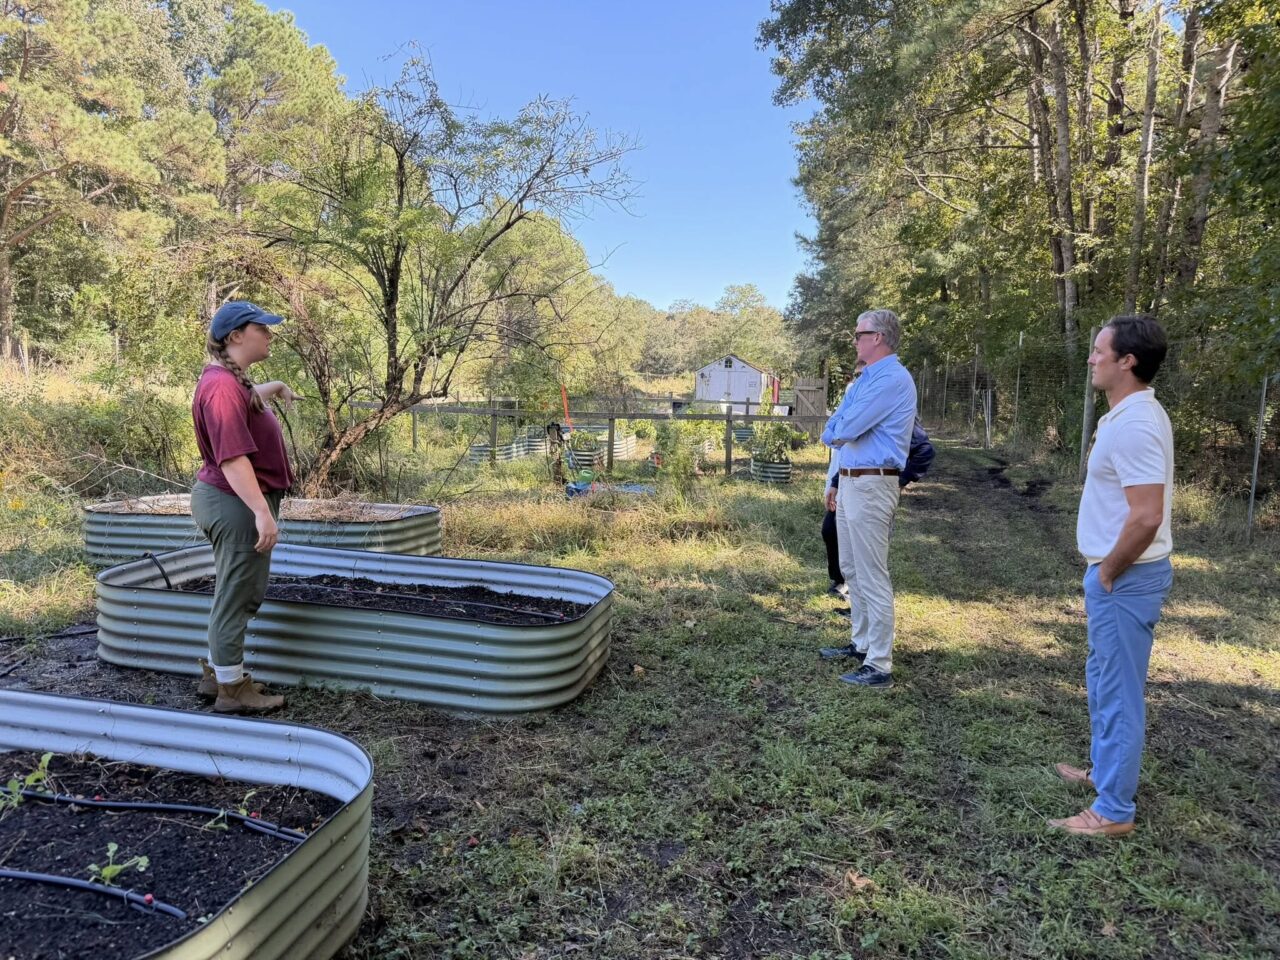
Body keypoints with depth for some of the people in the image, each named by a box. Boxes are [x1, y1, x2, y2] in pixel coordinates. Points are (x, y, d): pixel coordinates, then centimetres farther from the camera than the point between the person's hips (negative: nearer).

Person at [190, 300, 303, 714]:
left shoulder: (232, 379, 12)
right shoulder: (222, 386, -22)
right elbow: (232, 457, -29)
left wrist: (276, 387, 50)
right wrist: (262, 511, -32)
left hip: (238, 500, 11)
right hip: (235, 503, -11)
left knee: (243, 593, 21)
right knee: (236, 596, 1)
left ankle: (217, 673, 35)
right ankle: (231, 690, 14)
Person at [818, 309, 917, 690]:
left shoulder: (891, 379, -16)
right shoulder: (868, 378, 16)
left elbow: (844, 430, -19)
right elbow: (833, 431, 18)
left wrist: (837, 430, 1)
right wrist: (840, 432, -2)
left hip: (870, 486, -10)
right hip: (850, 483, 10)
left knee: (872, 577, -6)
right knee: (852, 570, 18)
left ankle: (879, 666, 0)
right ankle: (861, 644, 30)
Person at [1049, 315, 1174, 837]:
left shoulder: (1133, 424, -23)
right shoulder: (1132, 415, 10)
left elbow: (1147, 516, -28)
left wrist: (1107, 573, -16)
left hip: (1126, 578, -10)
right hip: (1119, 572, 10)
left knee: (1118, 691, 0)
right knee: (1102, 679, 22)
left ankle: (1113, 811, 13)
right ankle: (1104, 770, 39)